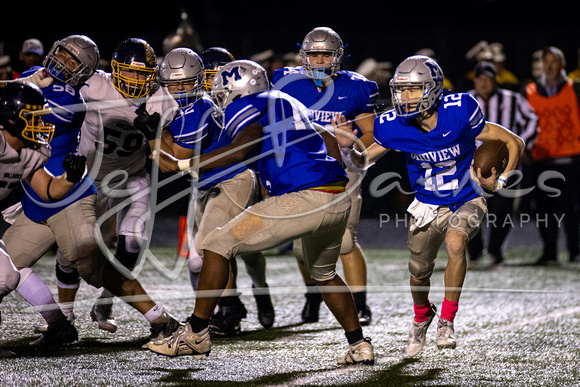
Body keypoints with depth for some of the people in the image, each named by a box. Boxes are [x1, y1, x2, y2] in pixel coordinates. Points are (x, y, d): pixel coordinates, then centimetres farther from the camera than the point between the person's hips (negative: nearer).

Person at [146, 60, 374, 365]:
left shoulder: (246, 107, 4)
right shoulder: (289, 103, 29)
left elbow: (241, 150, -15)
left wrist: (179, 164, -11)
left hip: (304, 199, -8)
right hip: (340, 200, 8)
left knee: (218, 245, 4)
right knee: (324, 274, 33)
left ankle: (196, 335, 6)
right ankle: (360, 347, 30)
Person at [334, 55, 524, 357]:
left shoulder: (459, 114, -26)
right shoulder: (394, 127, -18)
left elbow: (513, 142, -15)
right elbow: (361, 162, -3)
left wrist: (499, 182, -25)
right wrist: (347, 147, -25)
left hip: (466, 202, -3)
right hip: (428, 206, 3)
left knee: (455, 244, -32)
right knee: (419, 273, 10)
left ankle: (447, 321, -14)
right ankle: (421, 318, 47)